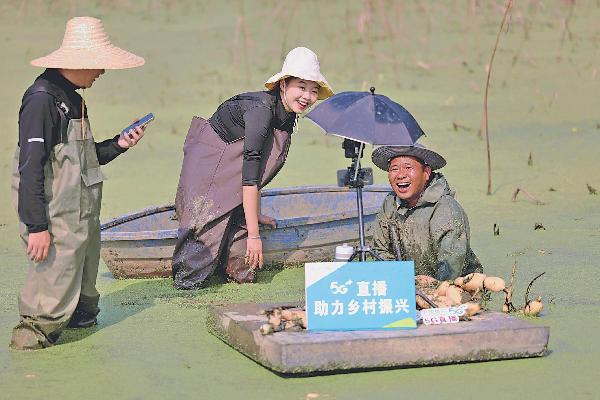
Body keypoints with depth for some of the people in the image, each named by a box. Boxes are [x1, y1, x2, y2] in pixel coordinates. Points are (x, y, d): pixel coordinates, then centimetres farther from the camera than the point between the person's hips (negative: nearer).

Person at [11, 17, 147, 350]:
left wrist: (118, 145, 8)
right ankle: (35, 330, 10)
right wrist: (36, 225, -22)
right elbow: (31, 168, -20)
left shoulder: (72, 98, 14)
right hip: (55, 220, -10)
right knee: (57, 278, -5)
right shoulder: (42, 98, -16)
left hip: (81, 216, 10)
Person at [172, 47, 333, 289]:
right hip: (207, 167, -8)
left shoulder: (288, 117, -4)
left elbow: (260, 169, 4)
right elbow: (249, 173, -34)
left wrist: (256, 214, 3)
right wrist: (253, 234, -36)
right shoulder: (261, 108, -30)